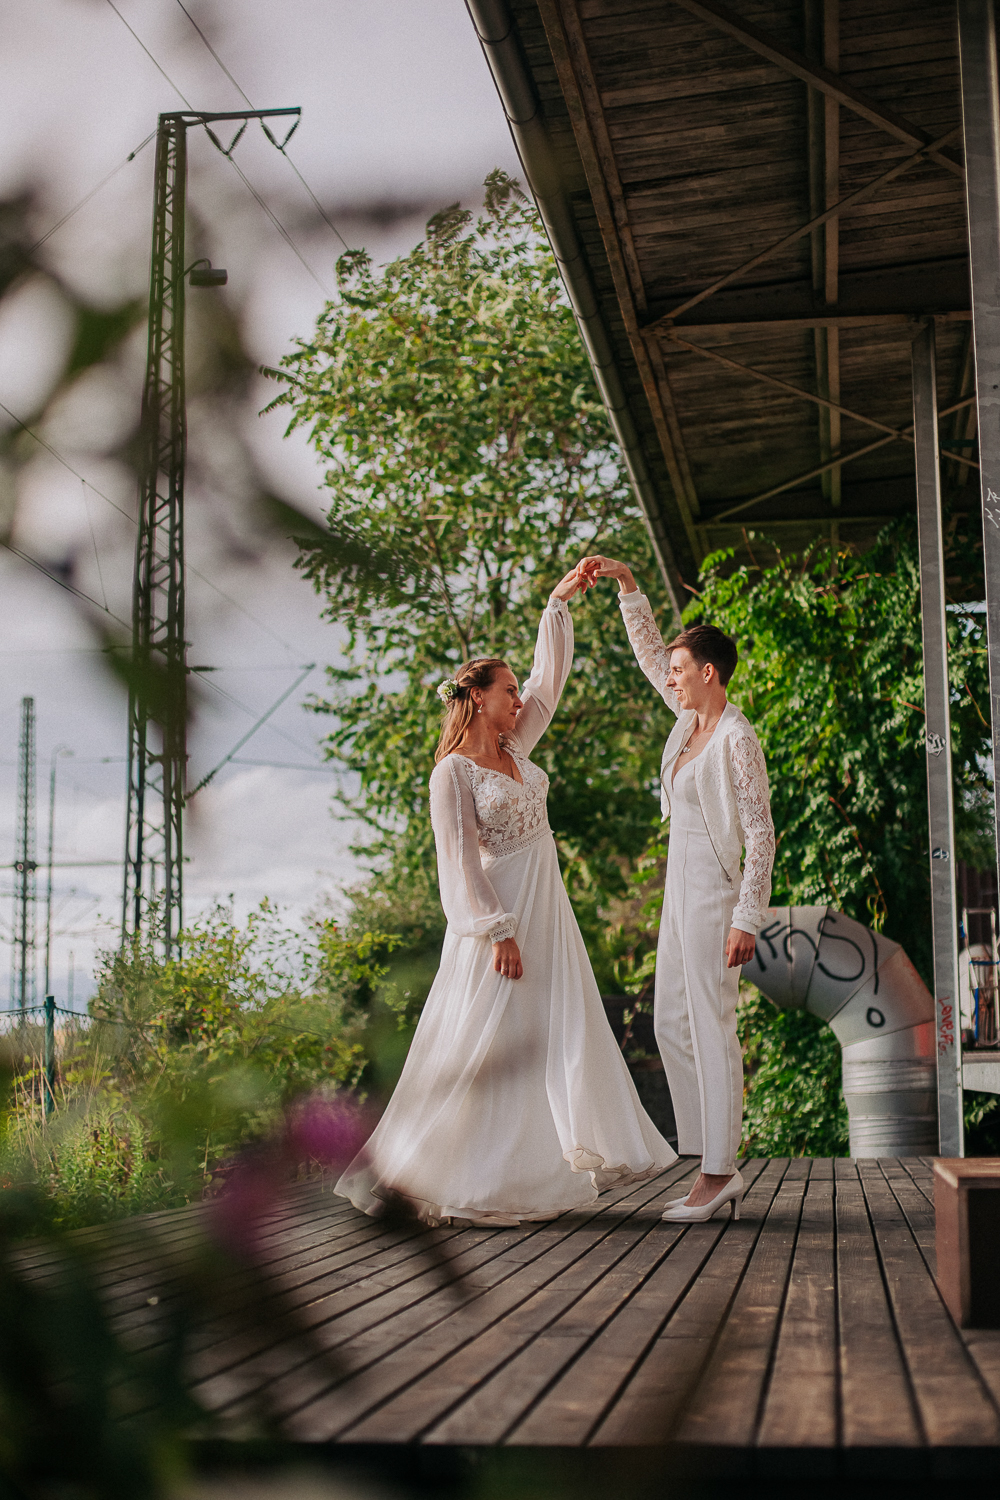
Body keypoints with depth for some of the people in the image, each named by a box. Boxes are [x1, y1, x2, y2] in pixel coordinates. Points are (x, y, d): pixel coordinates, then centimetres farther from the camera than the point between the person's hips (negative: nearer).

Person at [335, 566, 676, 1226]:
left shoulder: (515, 747, 11)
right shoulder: (453, 773, -10)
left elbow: (552, 675, 16)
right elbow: (459, 858, -15)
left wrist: (560, 603, 12)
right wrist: (496, 930, -20)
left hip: (548, 912, 8)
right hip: (502, 913, -8)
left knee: (558, 1037, 6)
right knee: (484, 1047, -6)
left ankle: (549, 1169, 11)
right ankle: (433, 1178, 2)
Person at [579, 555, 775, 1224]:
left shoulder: (738, 740, -14)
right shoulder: (692, 718, 10)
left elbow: (761, 834, -16)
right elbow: (649, 650, 22)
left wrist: (747, 919, -19)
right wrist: (626, 582, 14)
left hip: (714, 893, -9)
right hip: (681, 891, 10)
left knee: (712, 1030, -7)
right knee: (673, 1024, 9)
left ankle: (719, 1173, -2)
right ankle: (720, 1171, 13)